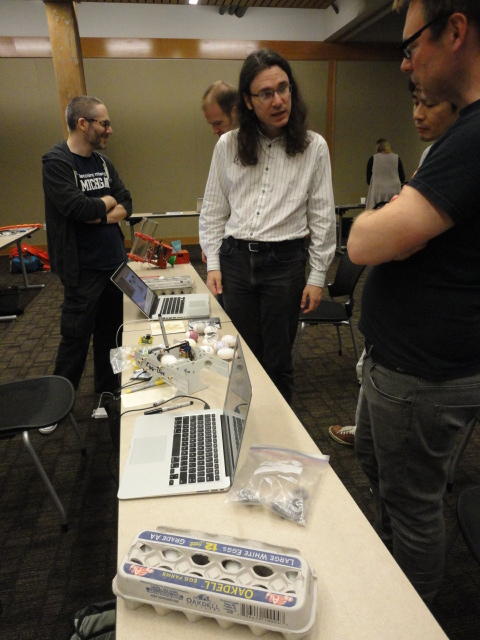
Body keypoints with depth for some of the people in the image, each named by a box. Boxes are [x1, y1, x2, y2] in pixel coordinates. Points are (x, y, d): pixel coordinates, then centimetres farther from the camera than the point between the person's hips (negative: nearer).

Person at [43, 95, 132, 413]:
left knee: (111, 331, 14)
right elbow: (76, 208, -23)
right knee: (76, 336, 2)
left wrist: (100, 215, -13)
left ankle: (108, 392, 31)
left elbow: (127, 204, 5)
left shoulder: (103, 161, 10)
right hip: (83, 268, -6)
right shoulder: (56, 162, -10)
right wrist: (106, 203, -5)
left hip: (116, 262, 7)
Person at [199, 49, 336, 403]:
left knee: (278, 361, 8)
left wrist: (317, 277, -1)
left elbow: (323, 217, 0)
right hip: (235, 258, 2)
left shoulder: (313, 146, -2)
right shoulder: (227, 145, 3)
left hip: (285, 261, -2)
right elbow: (213, 210, 9)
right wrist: (213, 264, 4)